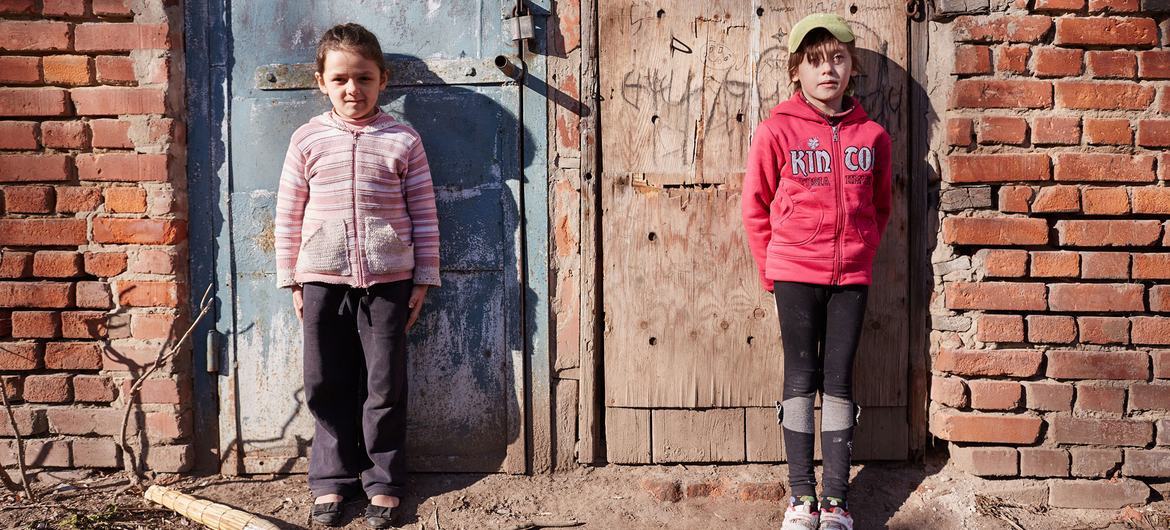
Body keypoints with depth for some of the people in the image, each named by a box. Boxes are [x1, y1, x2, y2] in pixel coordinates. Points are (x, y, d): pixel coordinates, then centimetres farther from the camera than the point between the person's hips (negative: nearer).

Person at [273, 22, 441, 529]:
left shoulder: (402, 140, -1)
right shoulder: (307, 140, 2)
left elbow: (424, 215, 1)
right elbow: (288, 216, 6)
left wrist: (423, 279, 0)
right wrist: (291, 281, 5)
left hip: (387, 281, -1)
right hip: (323, 280, 2)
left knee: (384, 387, 6)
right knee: (326, 386, 8)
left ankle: (383, 480, 20)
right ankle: (332, 478, 23)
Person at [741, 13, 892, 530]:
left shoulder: (872, 135, 3)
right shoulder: (776, 130, -5)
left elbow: (880, 207, 16)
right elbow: (755, 207, 1)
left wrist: (862, 252, 7)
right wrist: (772, 269, 1)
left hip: (851, 276, 2)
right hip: (795, 274, -2)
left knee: (839, 381, 6)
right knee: (801, 379, 4)